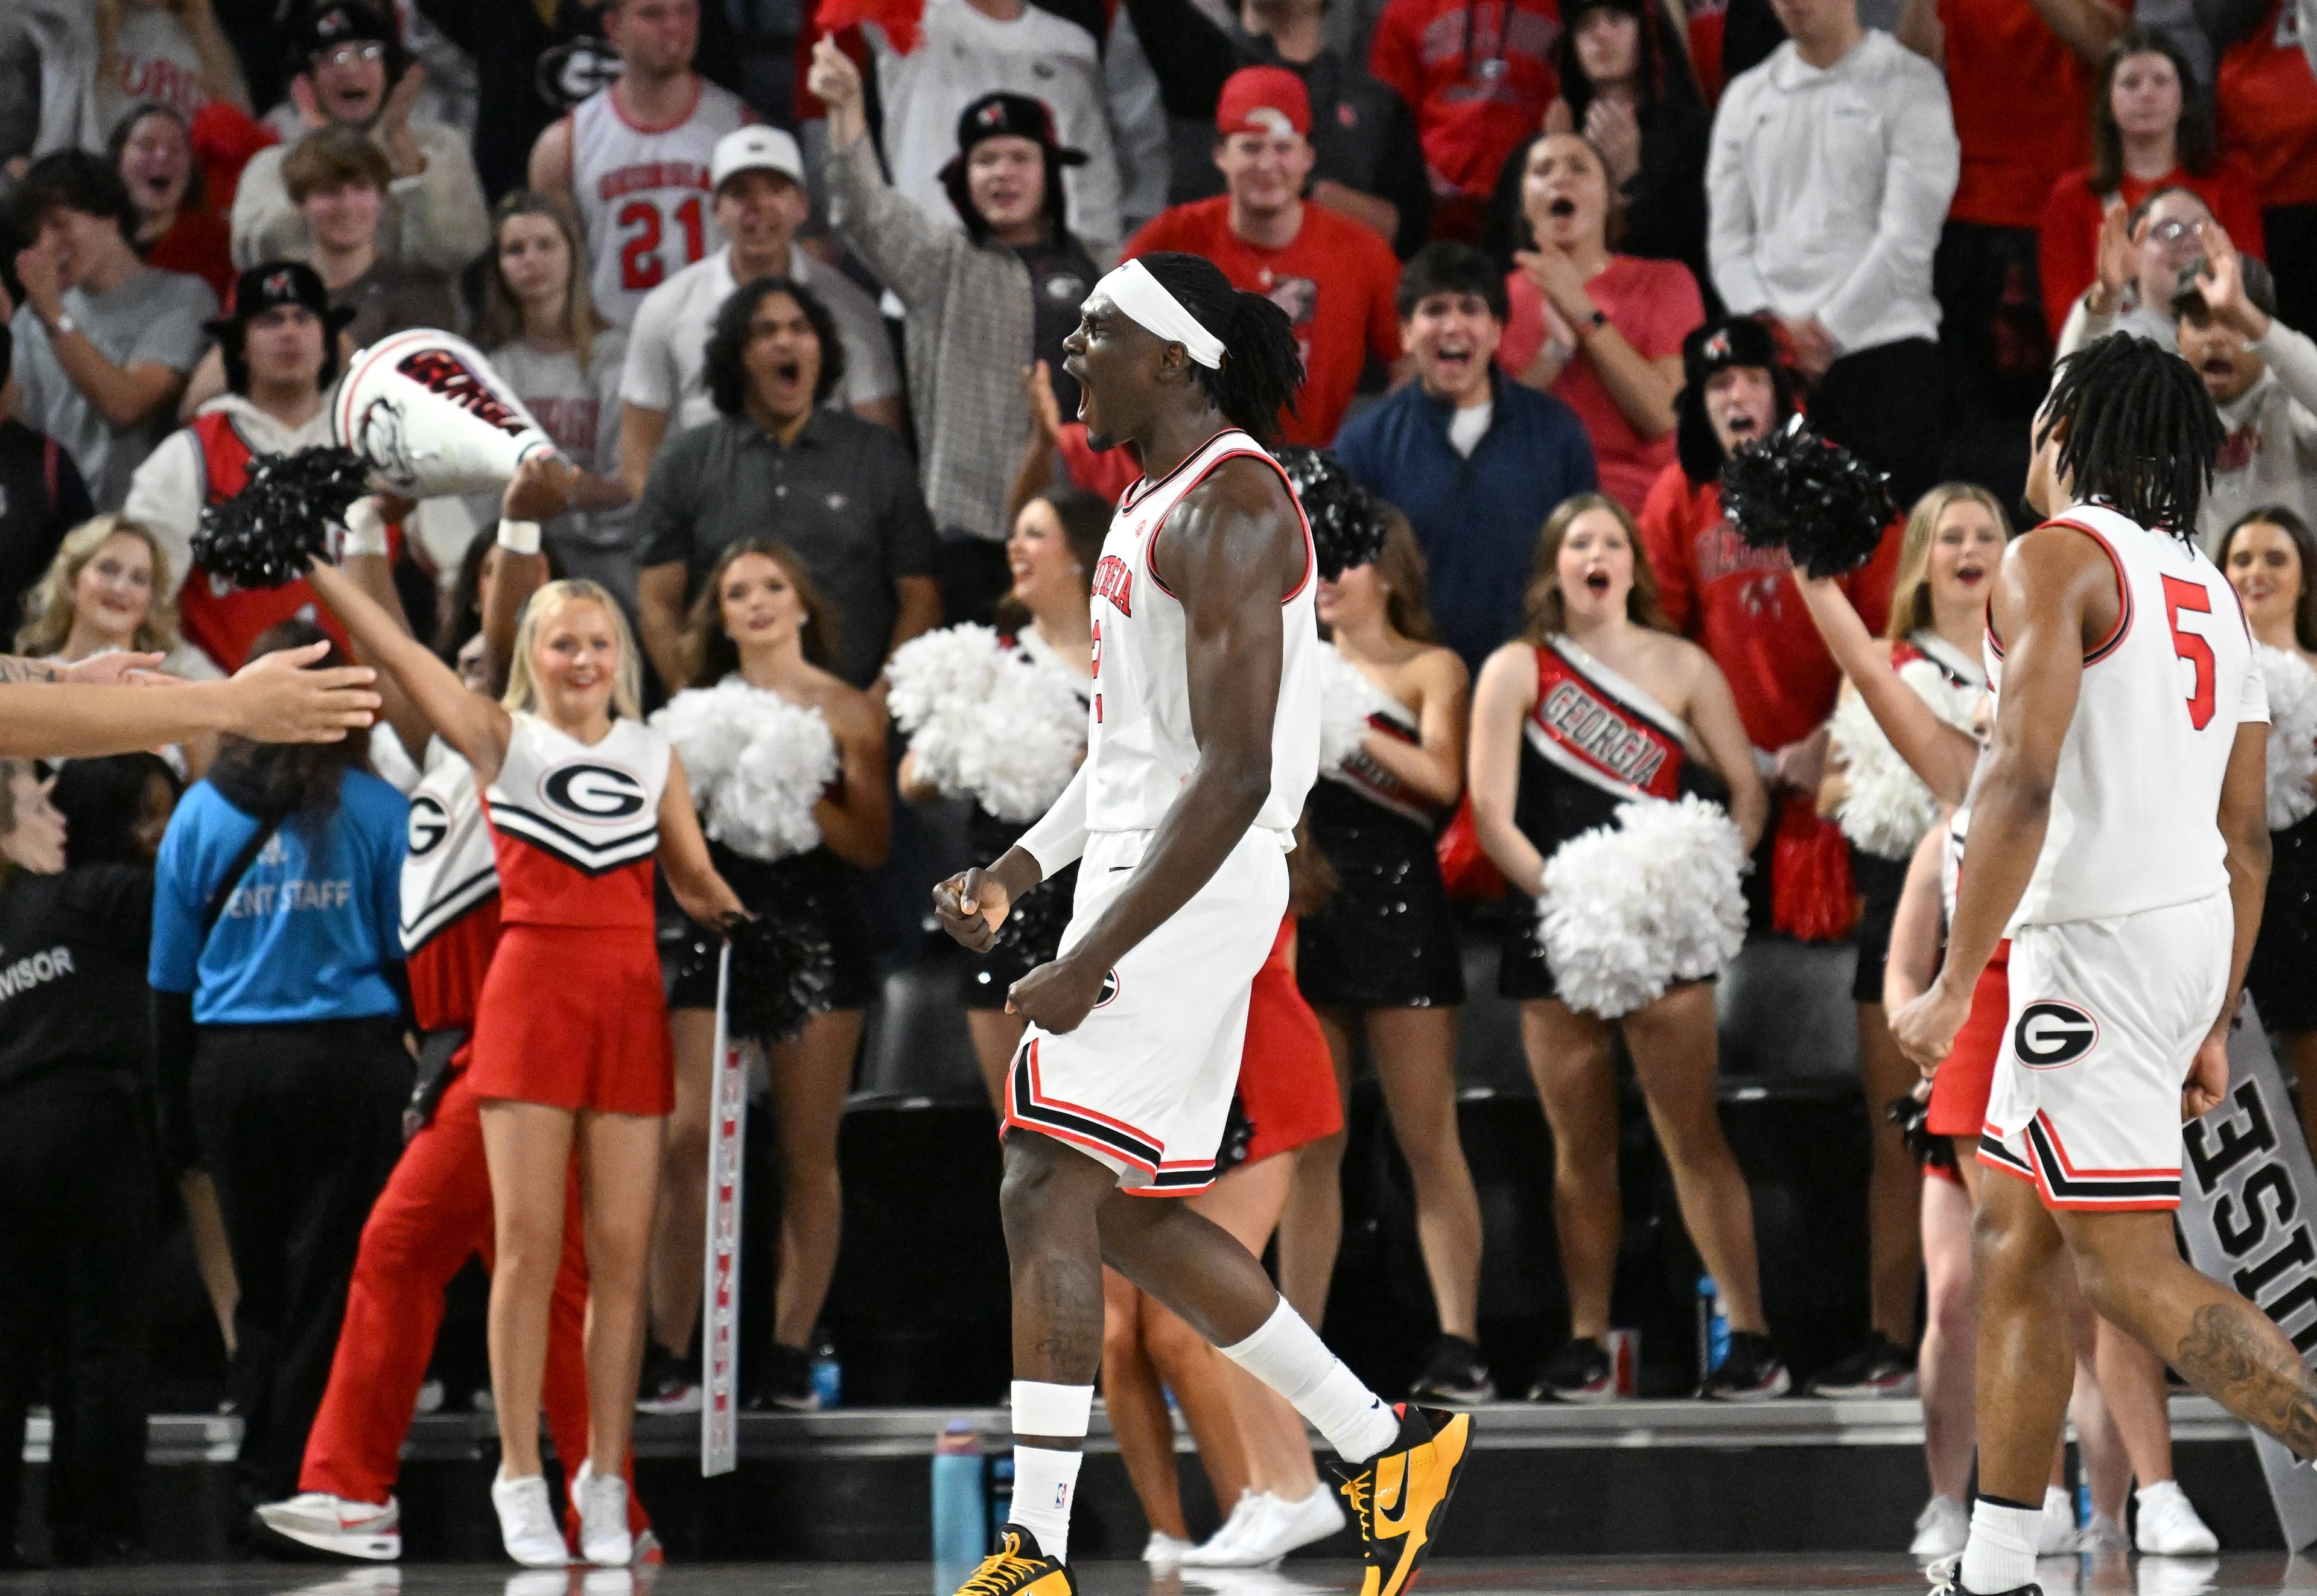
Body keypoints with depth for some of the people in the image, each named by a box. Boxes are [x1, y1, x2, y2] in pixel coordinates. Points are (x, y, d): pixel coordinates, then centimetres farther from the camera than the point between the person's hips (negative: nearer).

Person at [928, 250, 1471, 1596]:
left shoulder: (1230, 509, -16)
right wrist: (1019, 873, 13)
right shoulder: (1155, 498, 16)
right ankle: (1390, 1446, 23)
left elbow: (1235, 774, -22)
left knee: (1048, 1196, -13)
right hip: (1142, 878, 10)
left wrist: (1094, 959, -23)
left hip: (1195, 887, -10)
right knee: (1132, 1219, 13)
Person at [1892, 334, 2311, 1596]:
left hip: (2096, 937, -9)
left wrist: (1953, 986, -19)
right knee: (2013, 1242, 14)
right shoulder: (2207, 590, 17)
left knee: (2126, 1267, -9)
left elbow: (2022, 781, -21)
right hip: (2192, 934, 9)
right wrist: (2214, 1026, 21)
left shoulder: (2057, 559, -9)